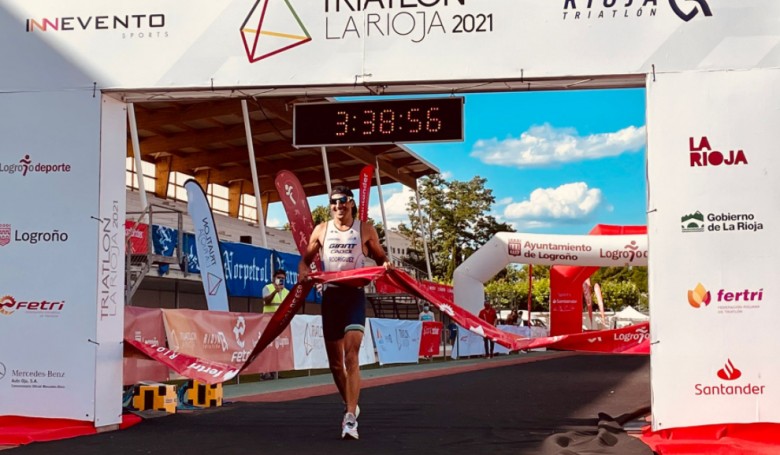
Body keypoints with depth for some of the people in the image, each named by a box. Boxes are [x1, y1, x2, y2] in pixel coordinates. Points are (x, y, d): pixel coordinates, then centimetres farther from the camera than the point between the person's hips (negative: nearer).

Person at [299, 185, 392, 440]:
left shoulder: (365, 230, 3)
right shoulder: (321, 230, 8)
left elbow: (380, 258, 11)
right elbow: (306, 259, 14)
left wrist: (386, 265, -12)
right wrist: (303, 272, -8)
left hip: (355, 295, -3)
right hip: (330, 295, 3)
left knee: (351, 356, -17)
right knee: (335, 360, 9)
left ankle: (350, 418, -19)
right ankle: (350, 407, 31)